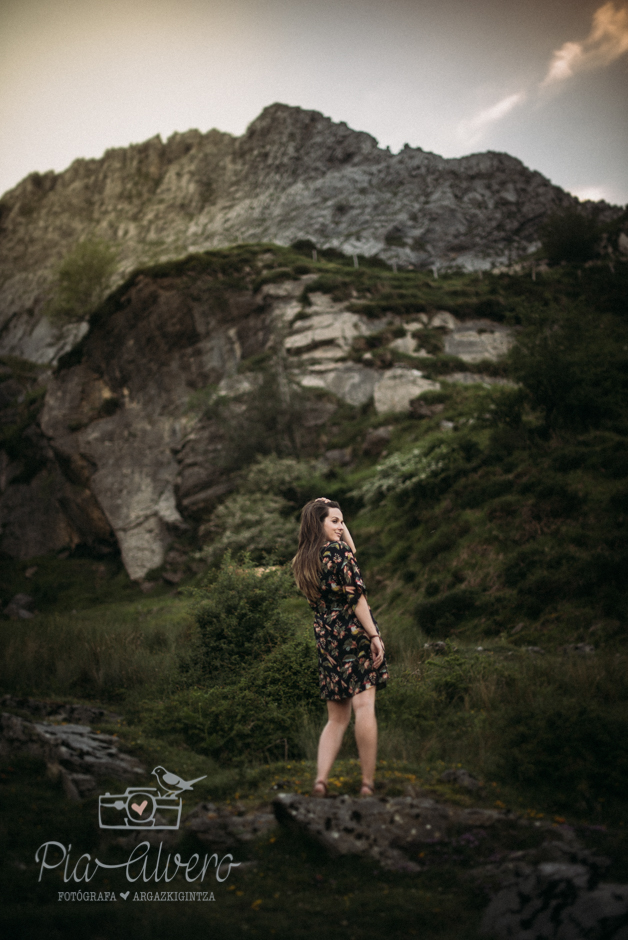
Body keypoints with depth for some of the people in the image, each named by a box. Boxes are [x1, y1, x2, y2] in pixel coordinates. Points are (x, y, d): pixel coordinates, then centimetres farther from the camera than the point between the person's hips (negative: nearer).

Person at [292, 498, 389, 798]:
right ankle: (367, 783, -8)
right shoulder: (338, 549, -8)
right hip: (354, 633, -7)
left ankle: (320, 779, 0)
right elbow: (356, 595, -13)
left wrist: (341, 528, 19)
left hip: (325, 638, 7)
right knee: (364, 706, -7)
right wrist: (374, 634, -12)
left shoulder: (301, 561, 14)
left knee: (336, 717, 12)